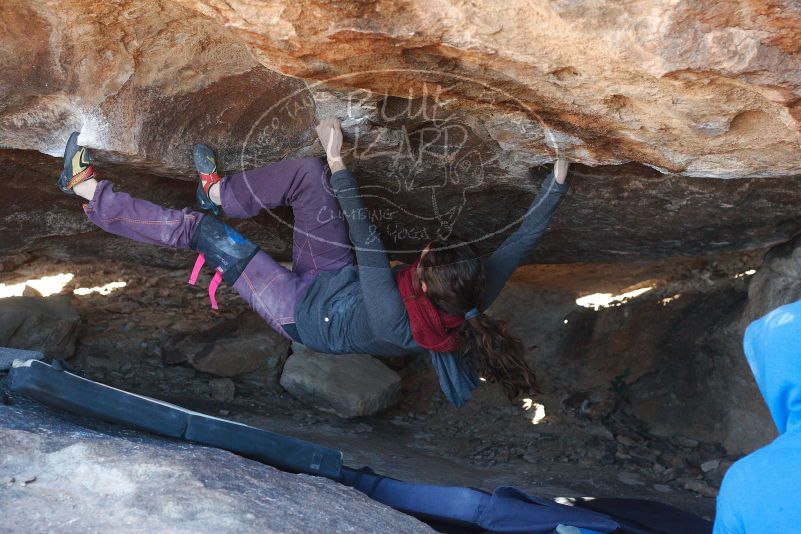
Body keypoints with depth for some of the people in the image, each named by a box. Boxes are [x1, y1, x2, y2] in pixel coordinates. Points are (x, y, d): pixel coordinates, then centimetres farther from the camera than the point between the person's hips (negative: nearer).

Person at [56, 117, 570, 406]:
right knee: (307, 171, -7)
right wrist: (558, 179, -19)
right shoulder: (474, 303, -26)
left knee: (199, 228, -9)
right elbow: (523, 238, -19)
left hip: (301, 312, -6)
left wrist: (338, 161, -38)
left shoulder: (394, 322, -42)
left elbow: (367, 239, -41)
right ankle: (217, 192, 18)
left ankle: (87, 188, 11)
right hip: (338, 278, 7)